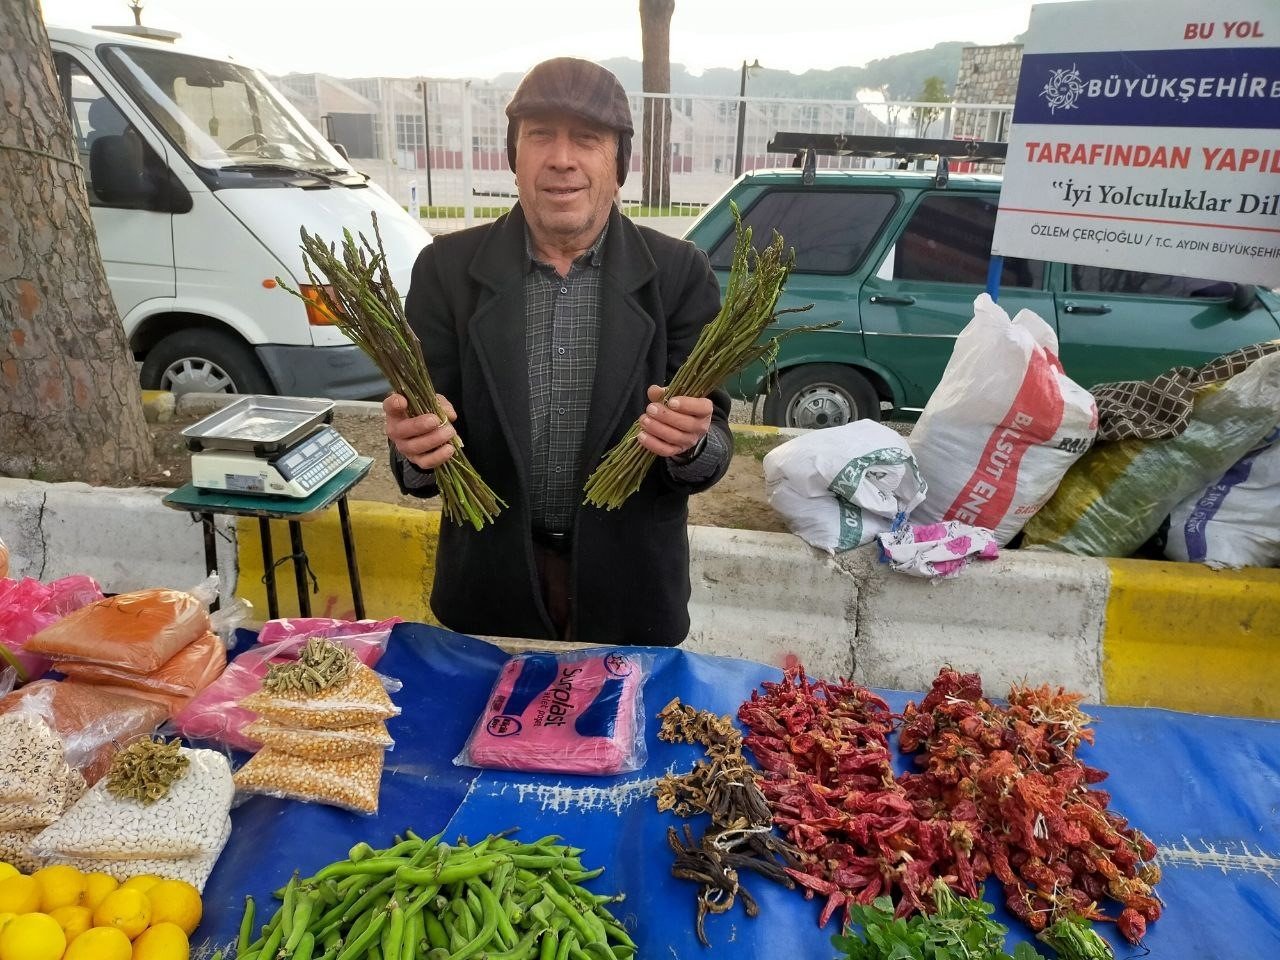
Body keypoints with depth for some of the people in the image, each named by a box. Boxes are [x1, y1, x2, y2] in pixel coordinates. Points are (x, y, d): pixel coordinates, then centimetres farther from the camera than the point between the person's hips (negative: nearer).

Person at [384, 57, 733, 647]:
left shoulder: (680, 274, -8)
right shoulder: (447, 269, -6)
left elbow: (714, 449, -9)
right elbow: (420, 456, -5)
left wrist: (691, 441, -31)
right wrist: (418, 448, -28)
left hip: (628, 589, 0)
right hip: (490, 582, 1)